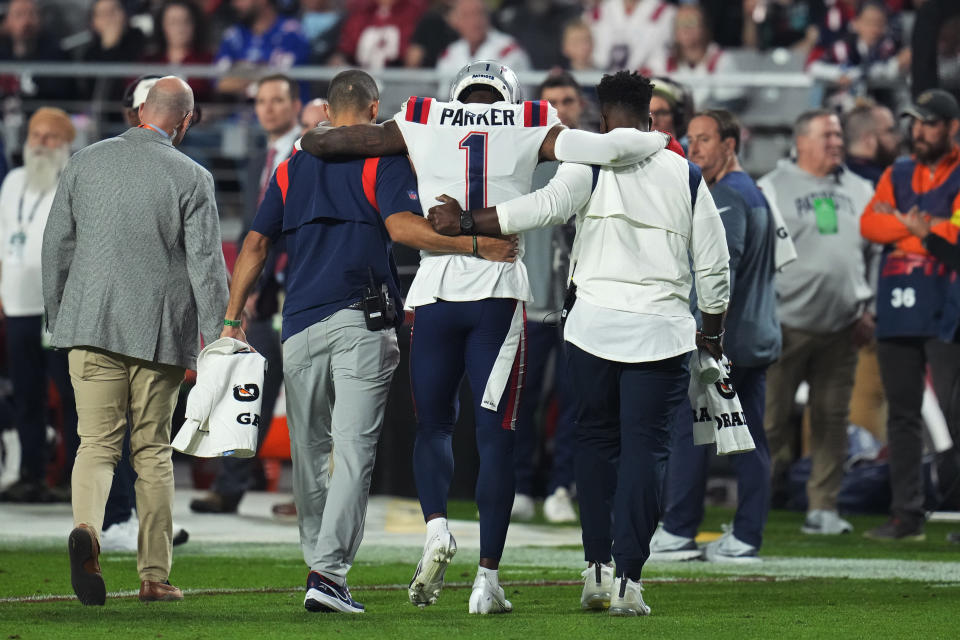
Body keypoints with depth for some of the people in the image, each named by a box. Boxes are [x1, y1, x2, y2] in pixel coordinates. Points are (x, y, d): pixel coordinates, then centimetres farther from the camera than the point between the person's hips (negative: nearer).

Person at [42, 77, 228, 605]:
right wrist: (213, 341, -5)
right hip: (159, 330, -1)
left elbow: (56, 246, 10)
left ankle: (86, 528, -28)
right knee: (153, 450, 9)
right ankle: (154, 576, 11)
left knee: (97, 442, 2)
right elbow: (206, 264, -8)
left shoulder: (85, 163, 6)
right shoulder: (191, 178, -5)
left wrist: (57, 319, 20)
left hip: (90, 324, 2)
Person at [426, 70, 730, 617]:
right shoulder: (686, 176, 8)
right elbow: (714, 264, 10)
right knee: (645, 449, 2)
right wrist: (713, 329, 24)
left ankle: (598, 568, 13)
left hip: (594, 323, -1)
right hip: (662, 331, 1)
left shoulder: (591, 164, -1)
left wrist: (465, 221, -18)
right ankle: (628, 579, -5)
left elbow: (546, 207, -19)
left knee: (596, 439, 15)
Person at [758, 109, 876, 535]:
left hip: (842, 326, 4)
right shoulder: (771, 189, 1)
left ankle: (823, 507, 8)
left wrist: (867, 308, 11)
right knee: (772, 416, -5)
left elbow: (872, 253, 20)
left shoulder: (858, 191, 15)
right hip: (787, 322, -4)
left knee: (832, 418, 3)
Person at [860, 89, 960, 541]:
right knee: (902, 416, 8)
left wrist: (901, 228, -4)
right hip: (898, 311, 6)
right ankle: (906, 515, 12)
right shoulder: (897, 175, 18)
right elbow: (870, 224, 3)